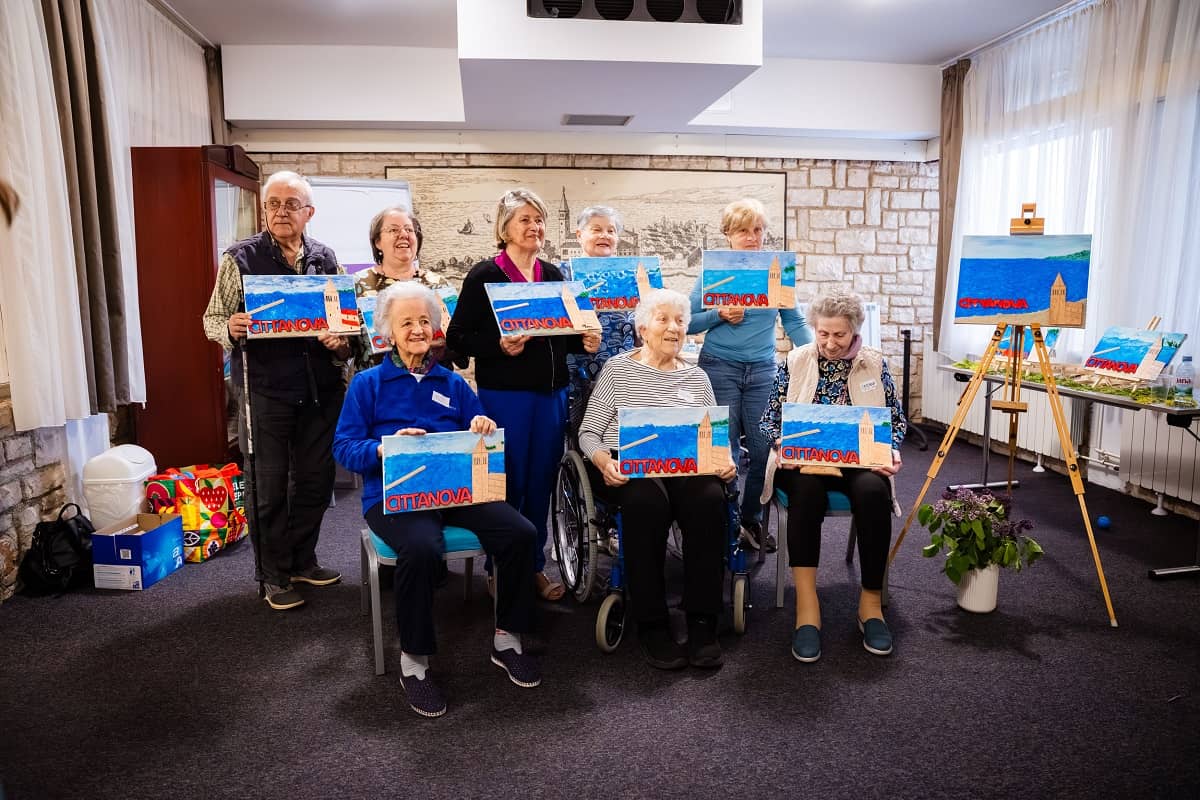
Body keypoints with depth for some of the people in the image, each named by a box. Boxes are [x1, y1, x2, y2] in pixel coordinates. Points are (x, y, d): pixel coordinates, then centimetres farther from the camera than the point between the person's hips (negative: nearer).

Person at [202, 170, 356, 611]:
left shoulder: (326, 259, 7)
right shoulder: (240, 258, -1)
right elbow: (212, 318, 1)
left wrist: (343, 341, -9)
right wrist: (230, 328, -21)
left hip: (320, 391, 3)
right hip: (265, 390, -3)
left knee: (315, 480, 12)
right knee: (268, 486, 4)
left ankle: (302, 560, 30)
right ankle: (273, 575, 19)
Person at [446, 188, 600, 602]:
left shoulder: (553, 275, 12)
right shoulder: (485, 276, -6)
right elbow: (457, 337, -8)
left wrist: (584, 341, 1)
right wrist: (499, 346, -22)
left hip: (552, 392, 6)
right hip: (504, 394, -5)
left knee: (542, 480, 12)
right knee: (509, 483, 2)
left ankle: (535, 565, 27)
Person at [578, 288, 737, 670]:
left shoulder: (696, 376, 19)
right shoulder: (617, 369, 9)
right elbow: (588, 432, 4)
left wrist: (725, 460, -8)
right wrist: (604, 461, -17)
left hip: (687, 466, 3)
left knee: (709, 499, -33)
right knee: (647, 501, -38)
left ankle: (702, 622, -21)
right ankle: (651, 624, -23)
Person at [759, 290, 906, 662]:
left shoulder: (875, 364, 9)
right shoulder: (794, 362, 6)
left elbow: (897, 420, 11)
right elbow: (770, 418, 5)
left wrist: (892, 451, -9)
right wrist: (783, 444, -16)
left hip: (860, 462, 1)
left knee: (873, 491, -34)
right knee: (806, 487, -37)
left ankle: (871, 601, -20)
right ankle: (806, 605, -36)